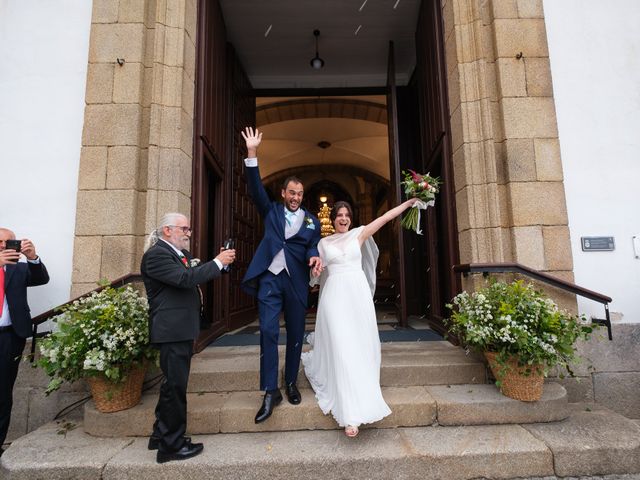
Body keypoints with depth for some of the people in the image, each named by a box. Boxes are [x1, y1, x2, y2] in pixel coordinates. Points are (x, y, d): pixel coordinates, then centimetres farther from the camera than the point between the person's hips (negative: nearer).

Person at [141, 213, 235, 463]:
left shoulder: (182, 253, 14)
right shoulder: (156, 254, -16)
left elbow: (195, 274, 15)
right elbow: (185, 279, -27)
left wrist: (219, 263, 2)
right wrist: (217, 262, -22)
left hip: (183, 328, 10)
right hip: (172, 330, -10)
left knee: (173, 383, 20)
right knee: (175, 386, 0)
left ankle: (161, 434, 36)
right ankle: (171, 445, 16)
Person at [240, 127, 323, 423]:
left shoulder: (312, 221, 12)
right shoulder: (271, 211, 11)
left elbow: (313, 246, 2)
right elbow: (256, 188, 0)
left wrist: (314, 257, -22)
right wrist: (252, 154, -9)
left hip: (296, 281, 1)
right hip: (270, 277, -1)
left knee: (295, 335, 9)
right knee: (268, 332, -8)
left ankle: (291, 384, 27)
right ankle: (270, 391, 3)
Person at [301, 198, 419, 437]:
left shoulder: (359, 234, 10)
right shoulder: (324, 243, 10)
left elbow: (384, 218, 8)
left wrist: (409, 202, 8)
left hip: (359, 294, 2)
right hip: (335, 296, -1)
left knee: (361, 347, 6)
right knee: (341, 350, -6)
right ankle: (350, 413, 1)